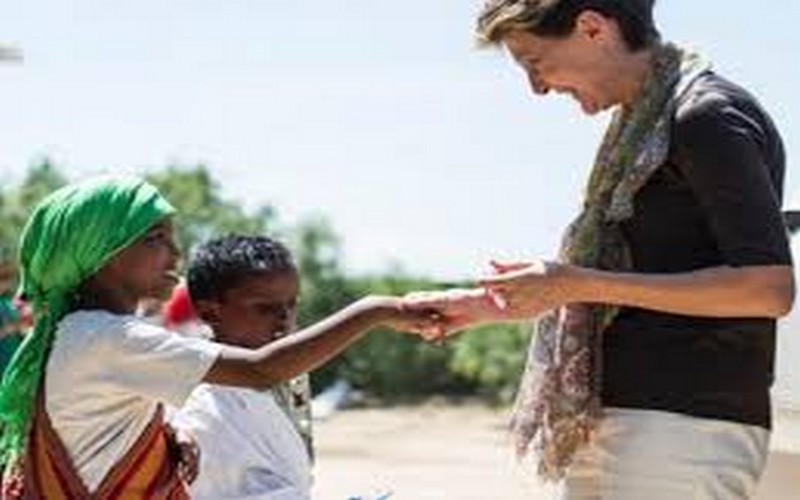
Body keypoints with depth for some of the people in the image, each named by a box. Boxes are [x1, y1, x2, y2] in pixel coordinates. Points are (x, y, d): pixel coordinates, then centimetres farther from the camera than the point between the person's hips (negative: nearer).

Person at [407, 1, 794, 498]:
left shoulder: (710, 117, -9)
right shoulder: (638, 125, 18)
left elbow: (769, 287, -18)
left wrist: (580, 284, -17)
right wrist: (486, 305, 19)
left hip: (687, 426, -9)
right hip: (608, 424, 9)